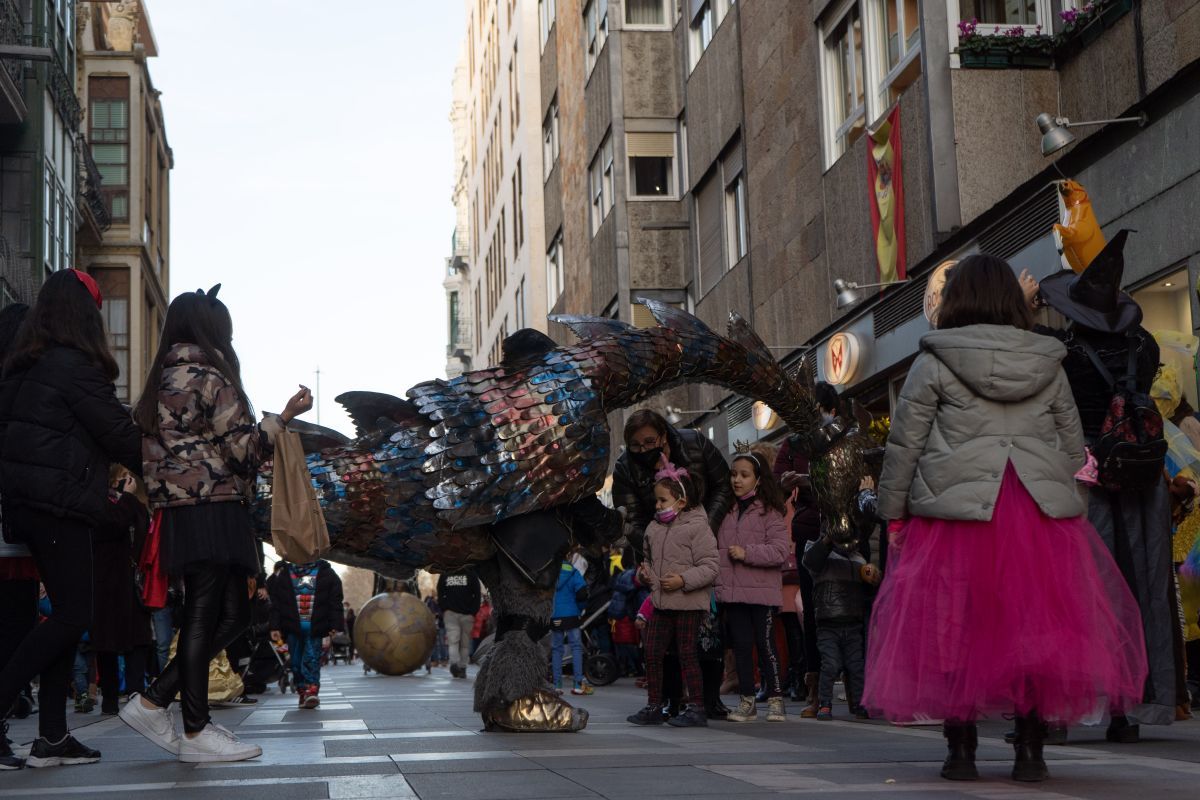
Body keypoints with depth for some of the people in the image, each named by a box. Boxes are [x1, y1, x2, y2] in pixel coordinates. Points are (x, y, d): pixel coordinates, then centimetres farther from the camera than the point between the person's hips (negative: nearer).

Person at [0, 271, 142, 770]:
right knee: (73, 616, -4)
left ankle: (52, 736, 10)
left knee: (66, 613, 11)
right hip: (60, 504, -9)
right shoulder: (76, 365, -12)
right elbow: (118, 434, -11)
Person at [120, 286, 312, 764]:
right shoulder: (210, 377, -8)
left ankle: (153, 702, 7)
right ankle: (196, 732, -3)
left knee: (233, 613, 10)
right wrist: (285, 417, -4)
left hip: (178, 509, 9)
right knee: (205, 615, -6)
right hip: (212, 507, -9)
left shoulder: (163, 380, 19)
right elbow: (243, 447, -11)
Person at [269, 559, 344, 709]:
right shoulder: (284, 574, 8)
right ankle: (303, 691, 9)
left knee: (312, 658, -9)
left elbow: (335, 601, 4)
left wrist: (335, 625, -3)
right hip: (293, 628, 2)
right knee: (296, 660, 3)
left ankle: (312, 689, -16)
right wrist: (275, 627, 0)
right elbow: (275, 603, 7)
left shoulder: (325, 572, 4)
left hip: (315, 629, -2)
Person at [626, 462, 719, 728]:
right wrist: (644, 571, 5)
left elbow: (709, 568, -13)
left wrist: (683, 580, -23)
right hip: (659, 601, 7)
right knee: (652, 654, 6)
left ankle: (696, 708, 8)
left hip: (688, 603, -7)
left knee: (687, 655, -1)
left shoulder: (697, 527, -10)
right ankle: (654, 706, 16)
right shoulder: (653, 528, 11)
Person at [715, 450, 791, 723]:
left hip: (762, 591, -5)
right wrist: (720, 583, 9)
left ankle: (775, 700, 11)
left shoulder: (769, 511, -5)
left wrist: (746, 553, -18)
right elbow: (719, 548, 18)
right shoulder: (728, 512, 12)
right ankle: (747, 702, 14)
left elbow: (780, 550, -12)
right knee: (741, 645, 7)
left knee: (765, 644, 0)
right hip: (733, 592, 5)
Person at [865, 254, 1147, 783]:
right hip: (1042, 513, 3)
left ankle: (961, 749, 6)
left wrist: (893, 514, 6)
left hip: (957, 511, -2)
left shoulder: (935, 363, 1)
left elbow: (903, 446, -1)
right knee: (1038, 626, 7)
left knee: (954, 626, 4)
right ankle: (1030, 750, 7)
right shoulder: (1049, 366, 11)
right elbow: (1074, 448, 14)